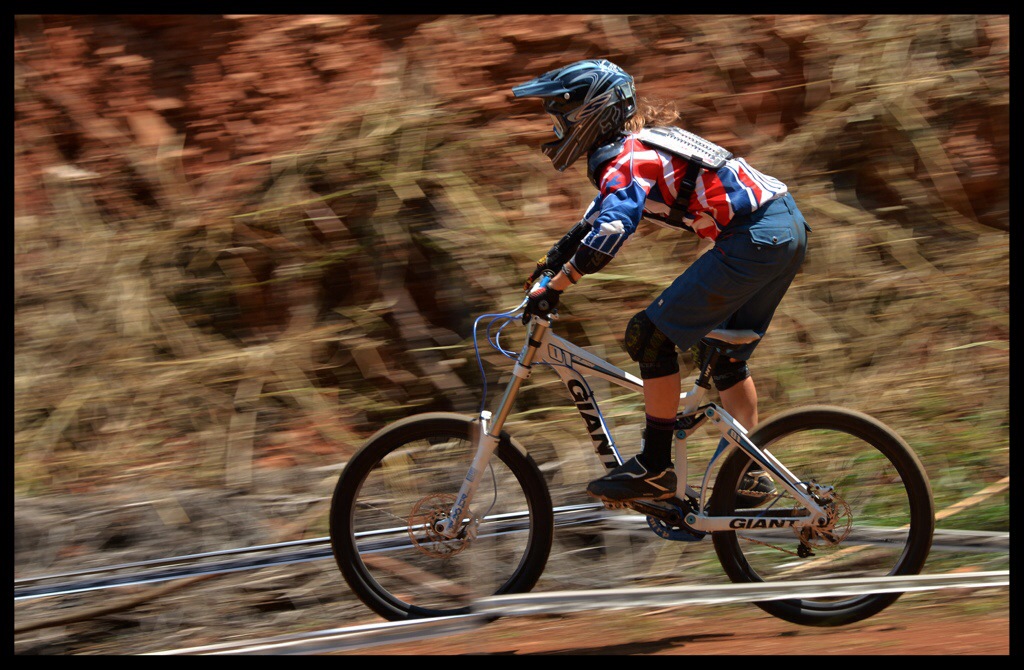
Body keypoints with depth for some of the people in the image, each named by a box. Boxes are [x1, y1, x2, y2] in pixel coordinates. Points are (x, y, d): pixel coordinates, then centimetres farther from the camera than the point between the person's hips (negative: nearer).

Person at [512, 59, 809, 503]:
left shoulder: (625, 161, -11)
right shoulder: (636, 145, 19)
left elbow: (608, 233, -27)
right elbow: (593, 221, 32)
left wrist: (552, 289, -22)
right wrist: (545, 267, 33)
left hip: (755, 241, -10)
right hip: (788, 225, 10)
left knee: (651, 336, -6)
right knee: (725, 355, 22)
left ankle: (655, 468, -1)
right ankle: (749, 475, 29)